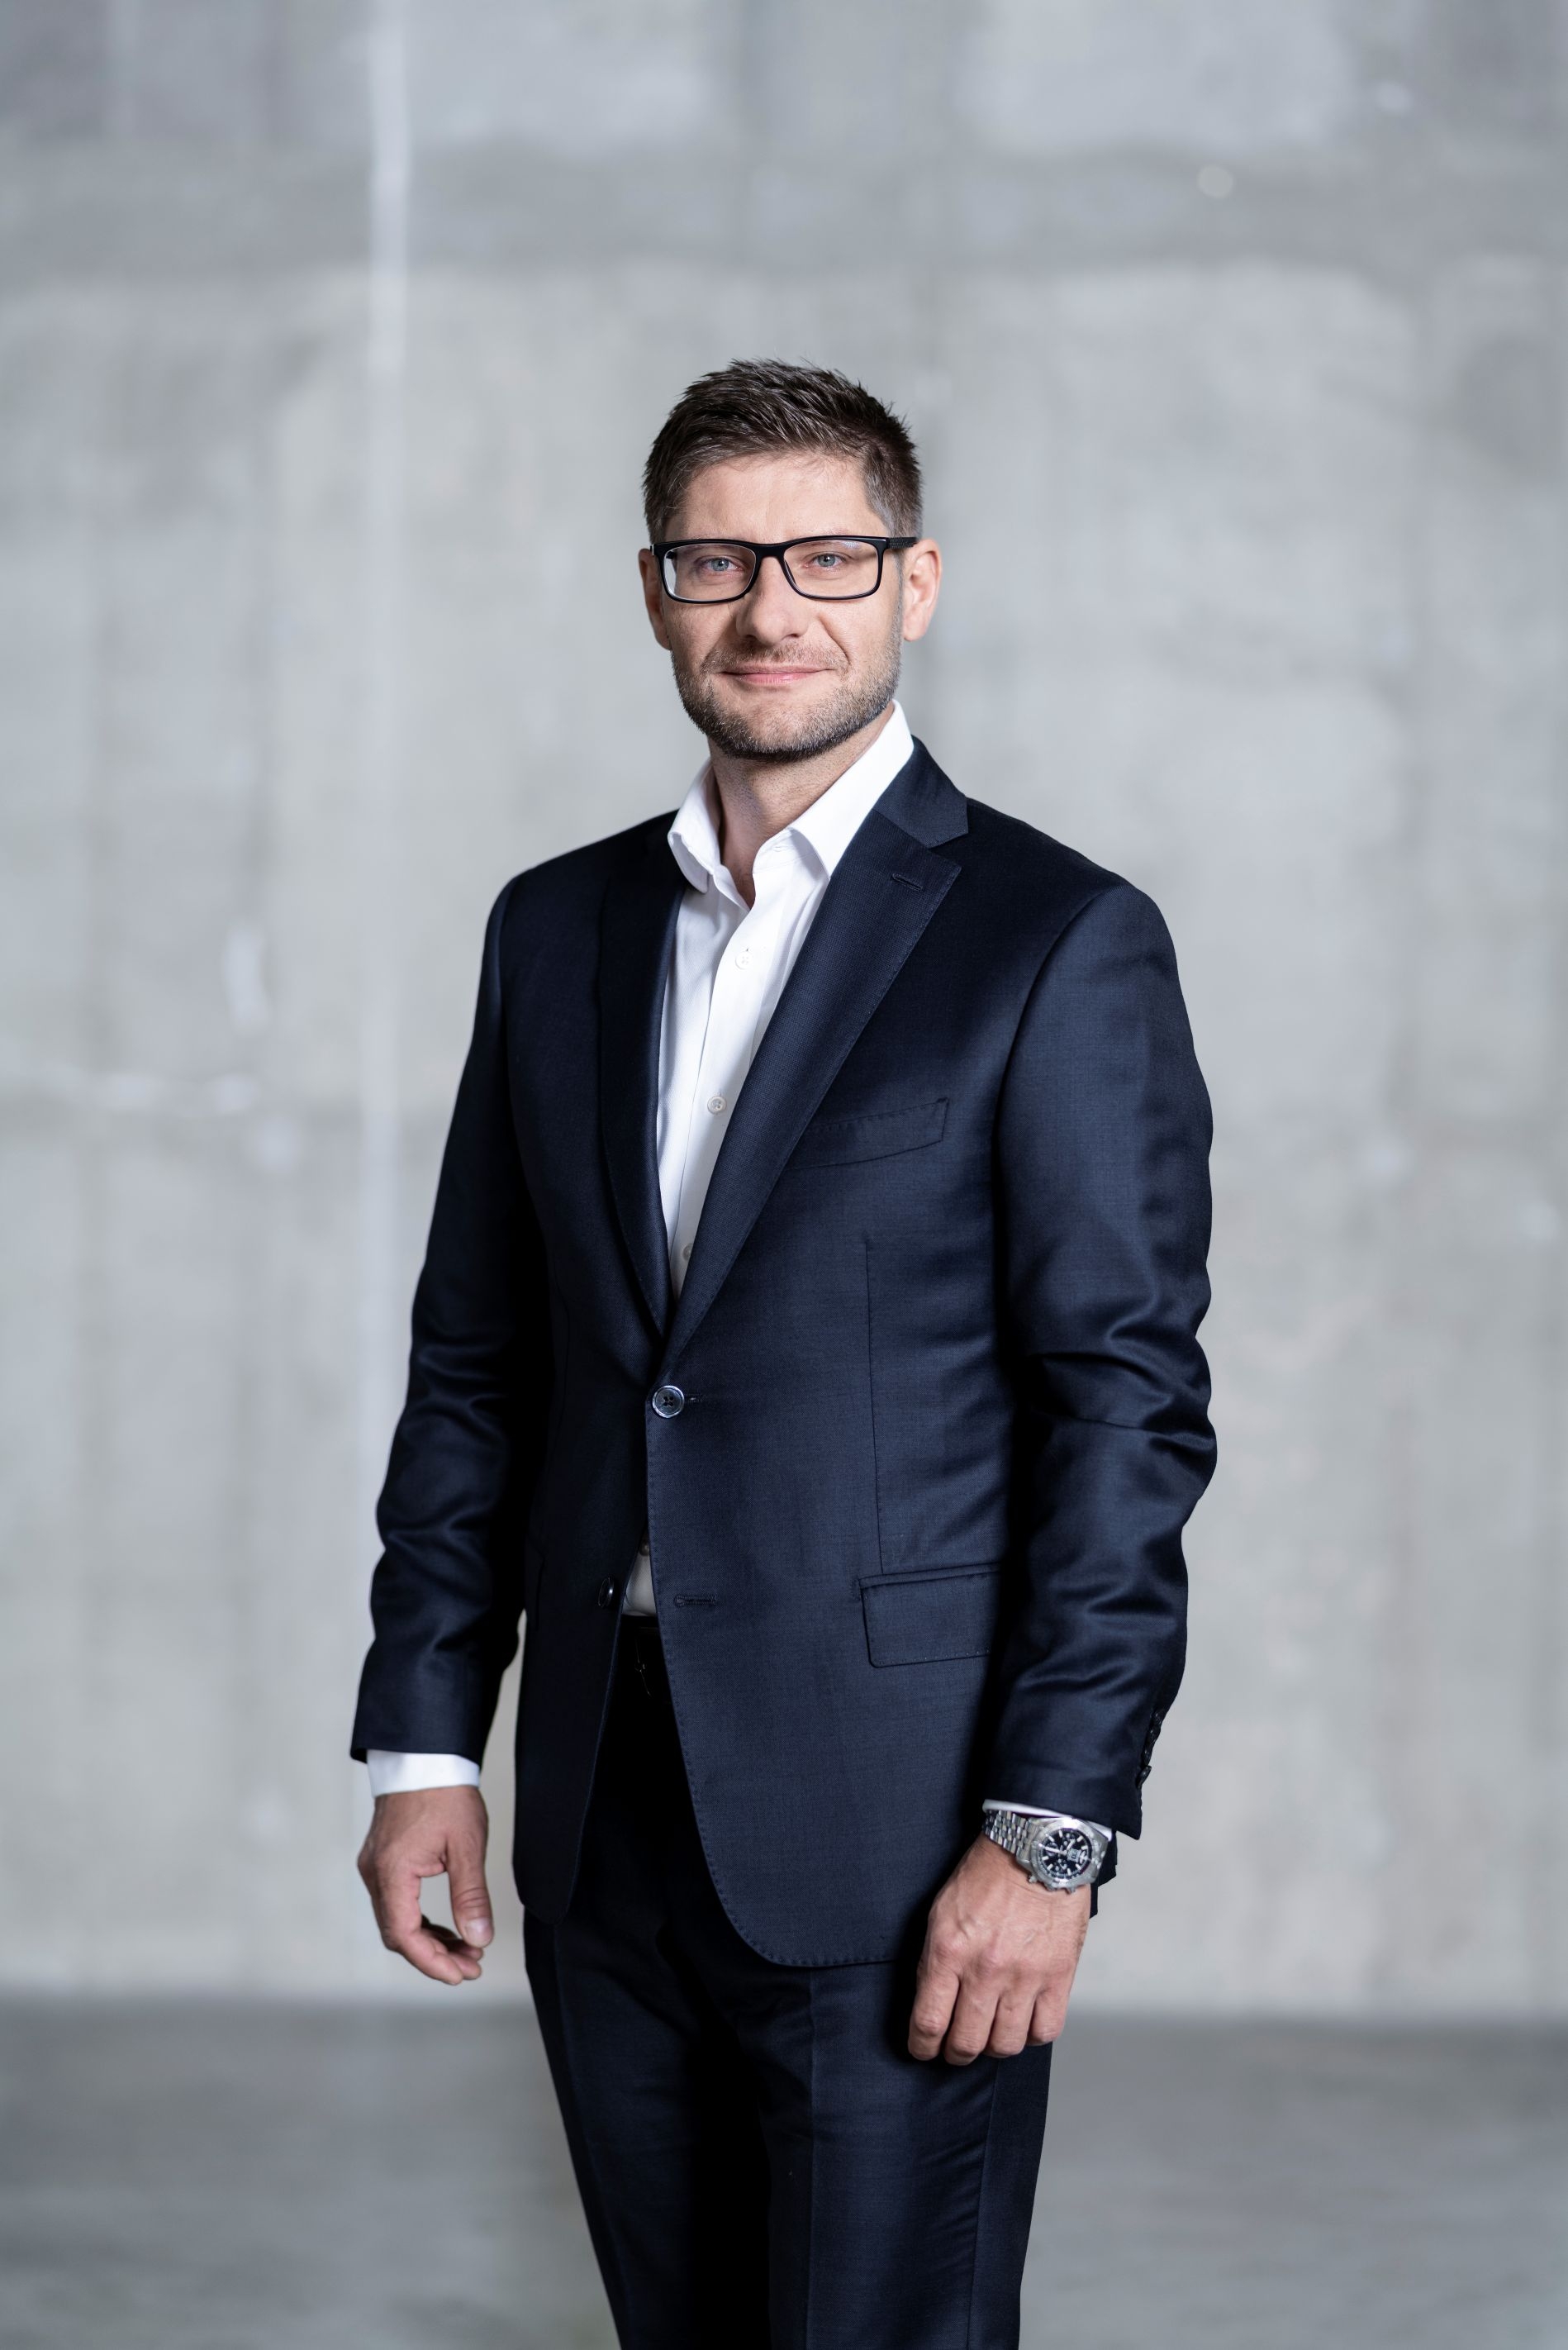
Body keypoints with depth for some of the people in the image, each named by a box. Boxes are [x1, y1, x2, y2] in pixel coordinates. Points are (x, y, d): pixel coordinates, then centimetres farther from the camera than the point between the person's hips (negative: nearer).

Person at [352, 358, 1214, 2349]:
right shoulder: (556, 929, 12)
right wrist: (424, 1737, 7)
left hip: (892, 1838, -5)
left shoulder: (1056, 943, -5)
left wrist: (1052, 1832, -14)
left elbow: (1128, 1411, -9)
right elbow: (475, 1364, 15)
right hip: (605, 1816, 5)